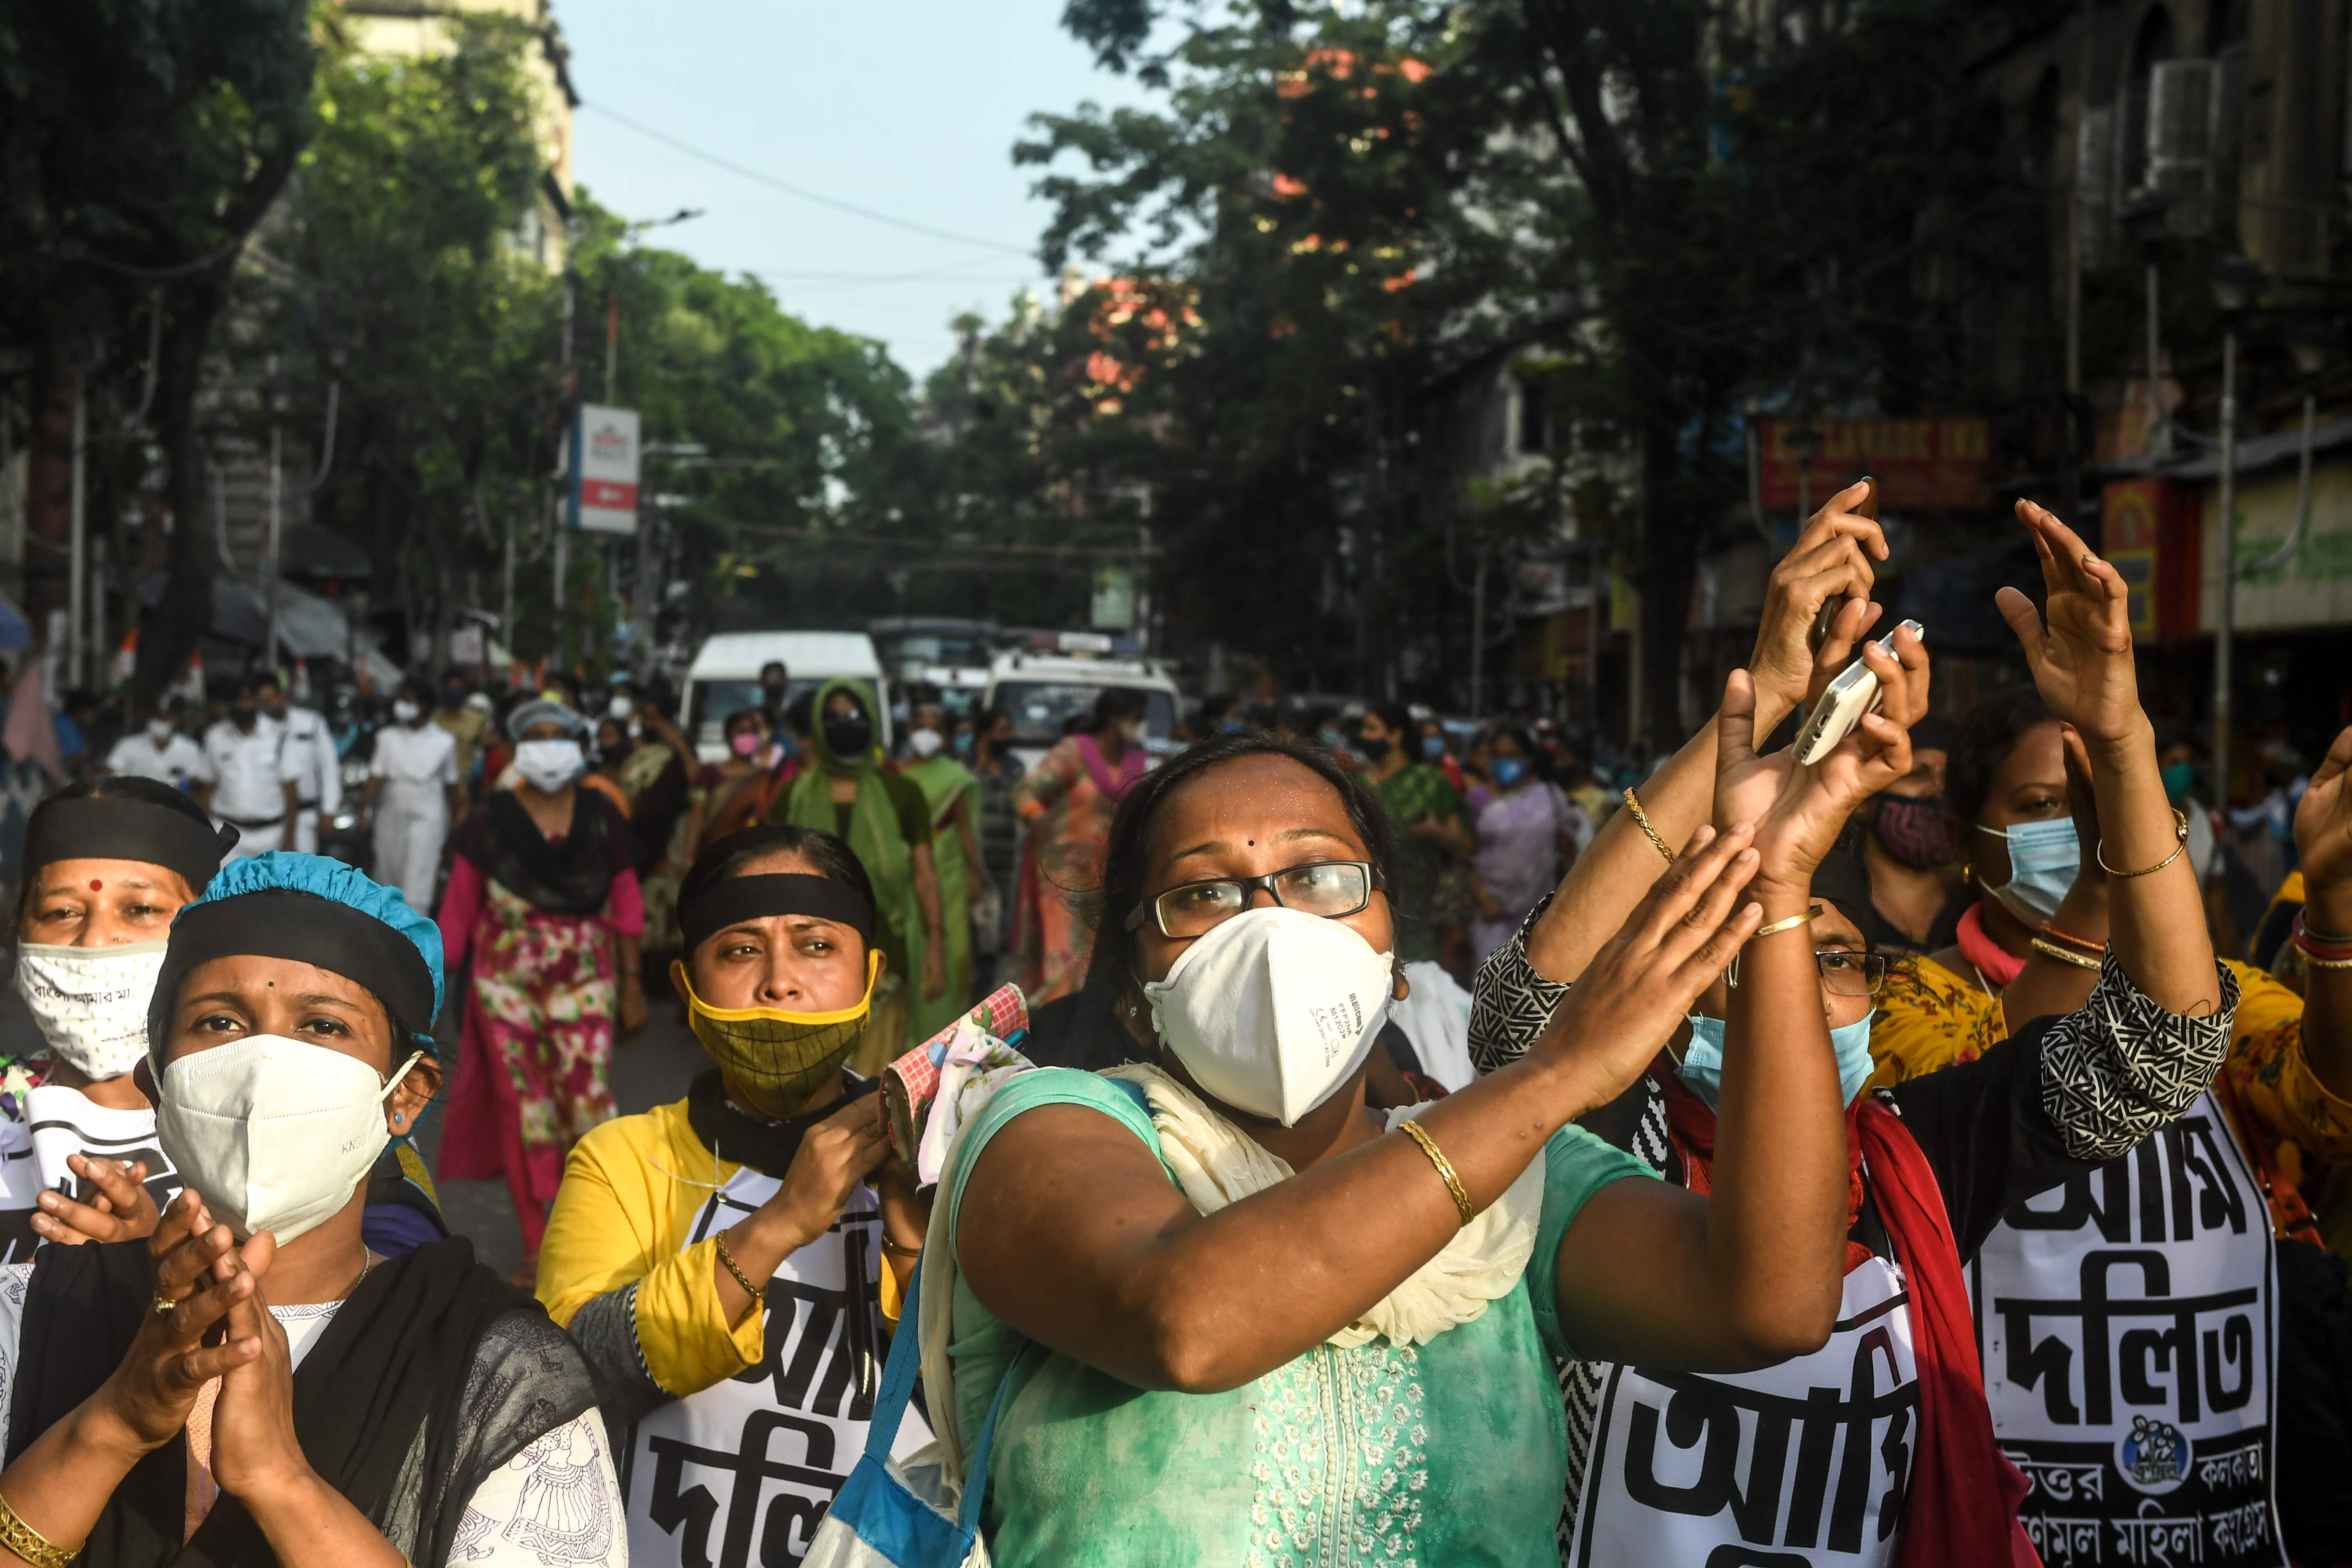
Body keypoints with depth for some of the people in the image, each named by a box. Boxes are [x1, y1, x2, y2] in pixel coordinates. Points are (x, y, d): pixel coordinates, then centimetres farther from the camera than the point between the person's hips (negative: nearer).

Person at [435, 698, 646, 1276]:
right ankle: (535, 1246, 14)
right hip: (507, 984, 0)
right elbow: (459, 908, 1)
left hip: (586, 983, 0)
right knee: (522, 1112, 4)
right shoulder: (490, 820, -3)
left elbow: (625, 905, 5)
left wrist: (632, 985, 5)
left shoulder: (602, 819, 0)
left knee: (590, 1107, -5)